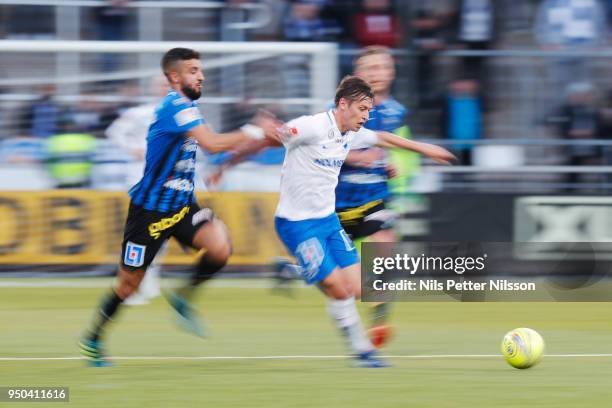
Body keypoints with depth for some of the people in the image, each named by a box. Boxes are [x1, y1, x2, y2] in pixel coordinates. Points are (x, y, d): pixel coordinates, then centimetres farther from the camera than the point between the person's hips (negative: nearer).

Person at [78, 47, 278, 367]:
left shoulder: (184, 106, 9)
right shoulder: (175, 107, -21)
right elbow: (212, 144, -31)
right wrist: (254, 132, -23)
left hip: (181, 205, 8)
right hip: (150, 208, -8)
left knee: (221, 247, -18)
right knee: (129, 283, 2)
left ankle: (183, 297, 5)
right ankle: (92, 341, 22)